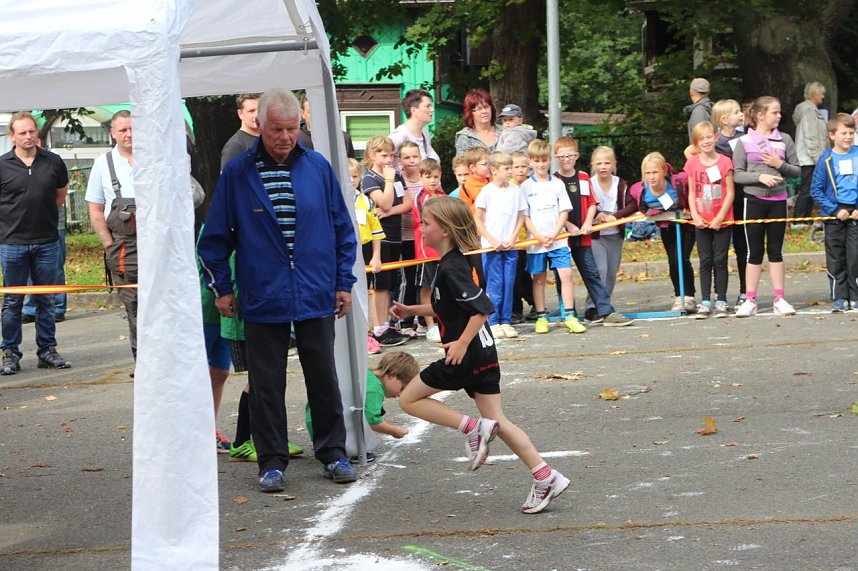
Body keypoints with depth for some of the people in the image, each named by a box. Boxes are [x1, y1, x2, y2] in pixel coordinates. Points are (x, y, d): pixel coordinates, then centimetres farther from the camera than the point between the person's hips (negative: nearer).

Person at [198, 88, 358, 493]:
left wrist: (344, 282, 8)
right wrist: (221, 288, 4)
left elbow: (342, 228, 10)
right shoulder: (237, 173, -3)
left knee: (323, 379, 9)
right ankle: (272, 462, 12)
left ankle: (333, 453, 20)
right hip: (262, 299, -1)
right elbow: (216, 236, 5)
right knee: (266, 384, 4)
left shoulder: (318, 167, 2)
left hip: (316, 296, 1)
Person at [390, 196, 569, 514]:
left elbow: (482, 308, -25)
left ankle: (473, 428, -5)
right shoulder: (453, 262, 14)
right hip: (483, 354, 10)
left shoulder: (451, 268, -17)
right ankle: (546, 477, 3)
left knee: (409, 399, 3)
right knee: (498, 422, 8)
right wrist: (412, 311, 23)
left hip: (466, 356, -10)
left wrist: (462, 343, -25)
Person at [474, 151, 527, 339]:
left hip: (510, 246, 3)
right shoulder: (487, 191, -5)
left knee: (509, 284, 5)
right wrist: (492, 240, -10)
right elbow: (477, 219, -3)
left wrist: (513, 238, -3)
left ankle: (506, 322, 12)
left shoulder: (516, 190, 6)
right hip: (491, 246, -3)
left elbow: (521, 217, 11)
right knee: (494, 284, -3)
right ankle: (493, 323, 4)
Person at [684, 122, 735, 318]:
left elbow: (730, 193, -4)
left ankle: (721, 302, 6)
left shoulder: (725, 162, -5)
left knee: (720, 261, 2)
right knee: (705, 261, 5)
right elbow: (691, 193, 6)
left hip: (722, 221, -2)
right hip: (701, 221, 2)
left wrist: (720, 217, -12)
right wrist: (695, 215, -7)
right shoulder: (692, 163, 2)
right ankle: (705, 302, 8)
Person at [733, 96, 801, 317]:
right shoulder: (744, 142, -3)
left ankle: (779, 299, 12)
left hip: (778, 201, 2)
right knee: (754, 252, 3)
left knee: (776, 250, 8)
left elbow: (797, 170, 7)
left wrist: (780, 165, -10)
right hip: (754, 200, -2)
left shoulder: (785, 140, 5)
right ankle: (750, 300, 7)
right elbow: (737, 174, -6)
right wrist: (759, 177, -19)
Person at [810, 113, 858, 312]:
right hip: (834, 216, 0)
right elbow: (816, 190, -2)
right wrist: (835, 210, -10)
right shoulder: (826, 159, -2)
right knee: (835, 259, 5)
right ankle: (839, 298, 12)